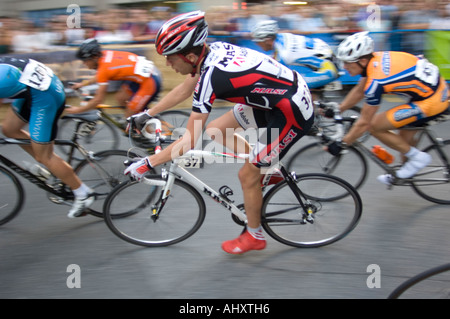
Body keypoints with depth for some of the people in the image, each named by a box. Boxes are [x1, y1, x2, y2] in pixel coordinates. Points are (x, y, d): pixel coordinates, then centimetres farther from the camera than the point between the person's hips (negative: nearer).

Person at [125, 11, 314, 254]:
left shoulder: (210, 76, -27)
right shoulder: (214, 50, -3)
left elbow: (190, 141, -24)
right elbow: (184, 90, 14)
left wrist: (147, 163, -15)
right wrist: (146, 114, 18)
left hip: (293, 113, -9)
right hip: (277, 96, 9)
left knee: (247, 175, 2)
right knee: (215, 130, 12)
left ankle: (254, 236, 24)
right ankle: (268, 169, 23)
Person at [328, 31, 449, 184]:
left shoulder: (376, 81, -25)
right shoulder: (373, 60, -1)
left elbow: (364, 123, -17)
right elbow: (359, 91, 15)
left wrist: (341, 144, -8)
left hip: (432, 101, -9)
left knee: (375, 126, -6)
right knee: (405, 132, 24)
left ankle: (417, 157, 5)